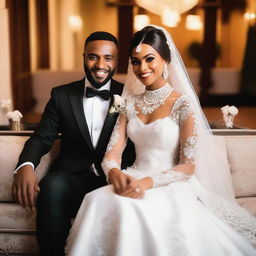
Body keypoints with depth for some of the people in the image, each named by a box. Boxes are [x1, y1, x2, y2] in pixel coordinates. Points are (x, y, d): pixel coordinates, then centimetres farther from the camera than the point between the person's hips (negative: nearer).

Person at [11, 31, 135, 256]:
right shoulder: (62, 95, 9)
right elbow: (42, 138, 6)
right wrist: (26, 166, -18)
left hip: (114, 181, -1)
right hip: (72, 177, 1)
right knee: (52, 185, -33)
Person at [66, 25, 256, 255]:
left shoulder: (183, 104, -4)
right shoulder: (130, 103, 12)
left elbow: (188, 166, -7)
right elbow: (113, 152, 5)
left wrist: (149, 182, -24)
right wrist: (114, 172, -20)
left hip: (170, 186, -4)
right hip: (134, 181, 4)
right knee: (99, 201, -30)